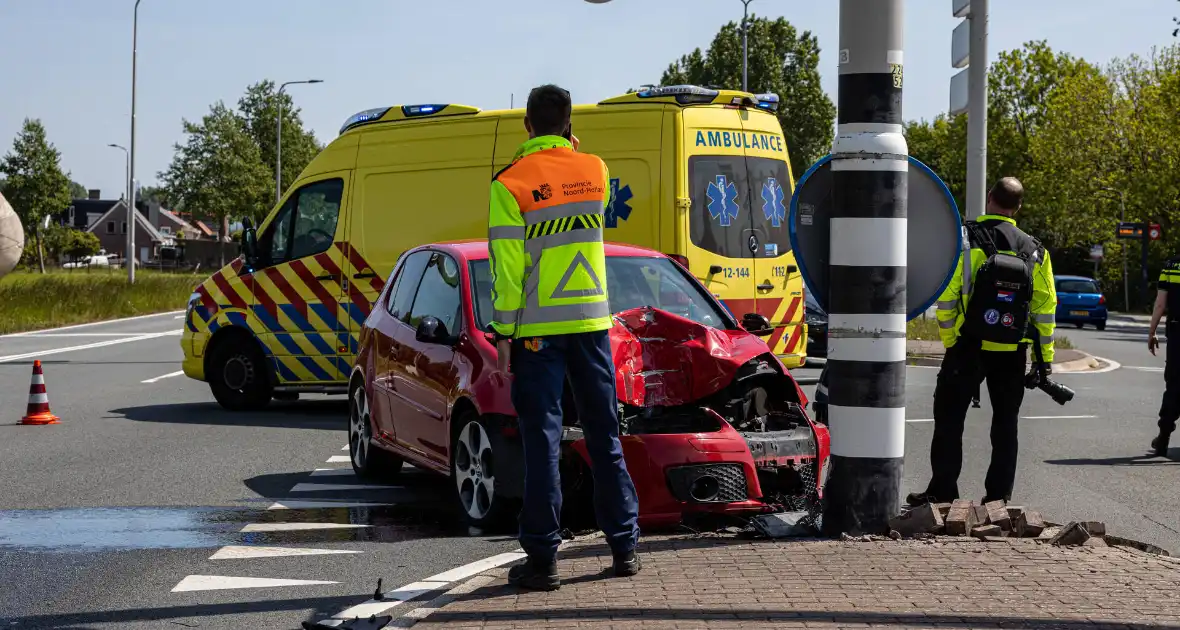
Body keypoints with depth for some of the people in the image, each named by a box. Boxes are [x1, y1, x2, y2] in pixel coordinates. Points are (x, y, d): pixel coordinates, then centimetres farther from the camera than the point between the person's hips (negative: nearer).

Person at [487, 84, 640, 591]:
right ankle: (624, 546, 16)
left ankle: (542, 557, -1)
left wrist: (503, 333, -6)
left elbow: (507, 266, -11)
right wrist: (570, 149, 23)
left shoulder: (510, 183, -9)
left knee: (543, 441, -1)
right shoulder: (594, 171, 4)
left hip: (537, 329, -4)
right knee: (605, 436, 12)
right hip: (592, 322, 4)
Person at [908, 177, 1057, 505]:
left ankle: (943, 491, 6)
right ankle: (999, 496, 12)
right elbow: (1046, 307, 5)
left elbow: (946, 294, -12)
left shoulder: (965, 238, -7)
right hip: (1012, 354, 3)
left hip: (968, 347, -3)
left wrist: (949, 339, -2)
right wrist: (1045, 358, 10)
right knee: (1005, 424, 11)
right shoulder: (1034, 250, 4)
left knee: (949, 419, 6)